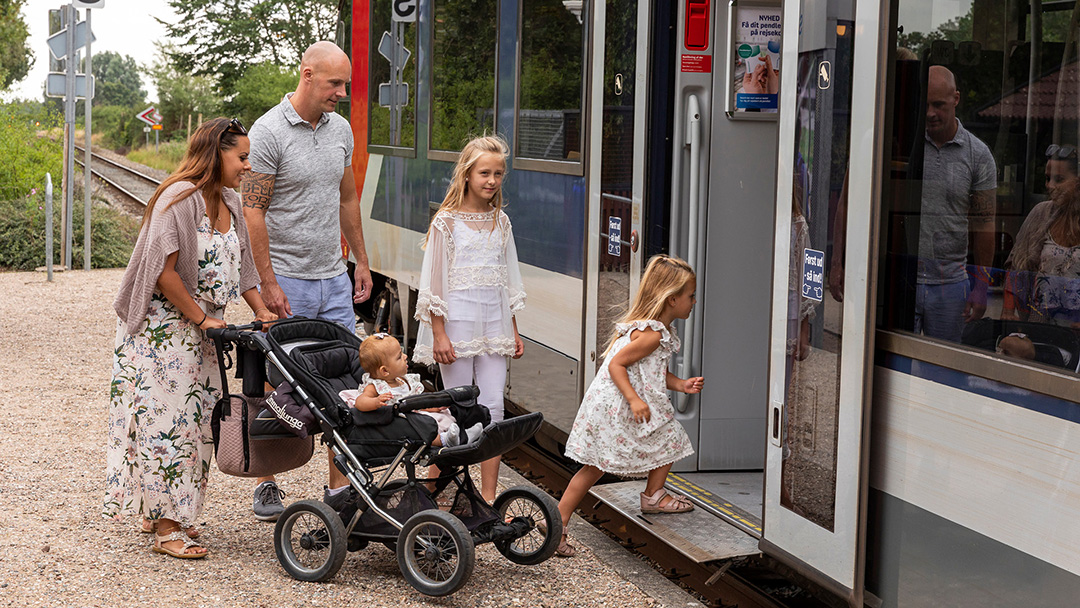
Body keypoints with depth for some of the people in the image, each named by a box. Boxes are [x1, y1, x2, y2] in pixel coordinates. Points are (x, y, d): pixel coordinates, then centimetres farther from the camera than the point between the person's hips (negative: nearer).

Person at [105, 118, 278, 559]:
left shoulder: (228, 203, 9)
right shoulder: (179, 200, -18)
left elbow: (239, 266, 17)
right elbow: (164, 273, -21)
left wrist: (261, 311, 7)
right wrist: (201, 318, -15)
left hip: (200, 331, 9)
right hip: (163, 328, -9)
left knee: (196, 420, 11)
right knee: (167, 420, -5)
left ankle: (168, 512, 23)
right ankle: (164, 531, 0)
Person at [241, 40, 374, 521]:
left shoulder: (340, 129, 10)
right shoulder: (269, 131, -10)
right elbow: (253, 212, -12)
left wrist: (361, 261, 18)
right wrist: (268, 283, -16)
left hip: (334, 279, 6)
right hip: (287, 282, -6)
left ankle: (340, 486, 13)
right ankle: (266, 485, 15)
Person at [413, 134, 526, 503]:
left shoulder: (500, 221, 10)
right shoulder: (447, 221, -5)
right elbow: (434, 282, -6)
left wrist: (513, 331, 14)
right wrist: (439, 334, -12)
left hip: (493, 326, 4)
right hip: (457, 323, -4)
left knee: (493, 407, 1)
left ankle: (488, 497, 6)